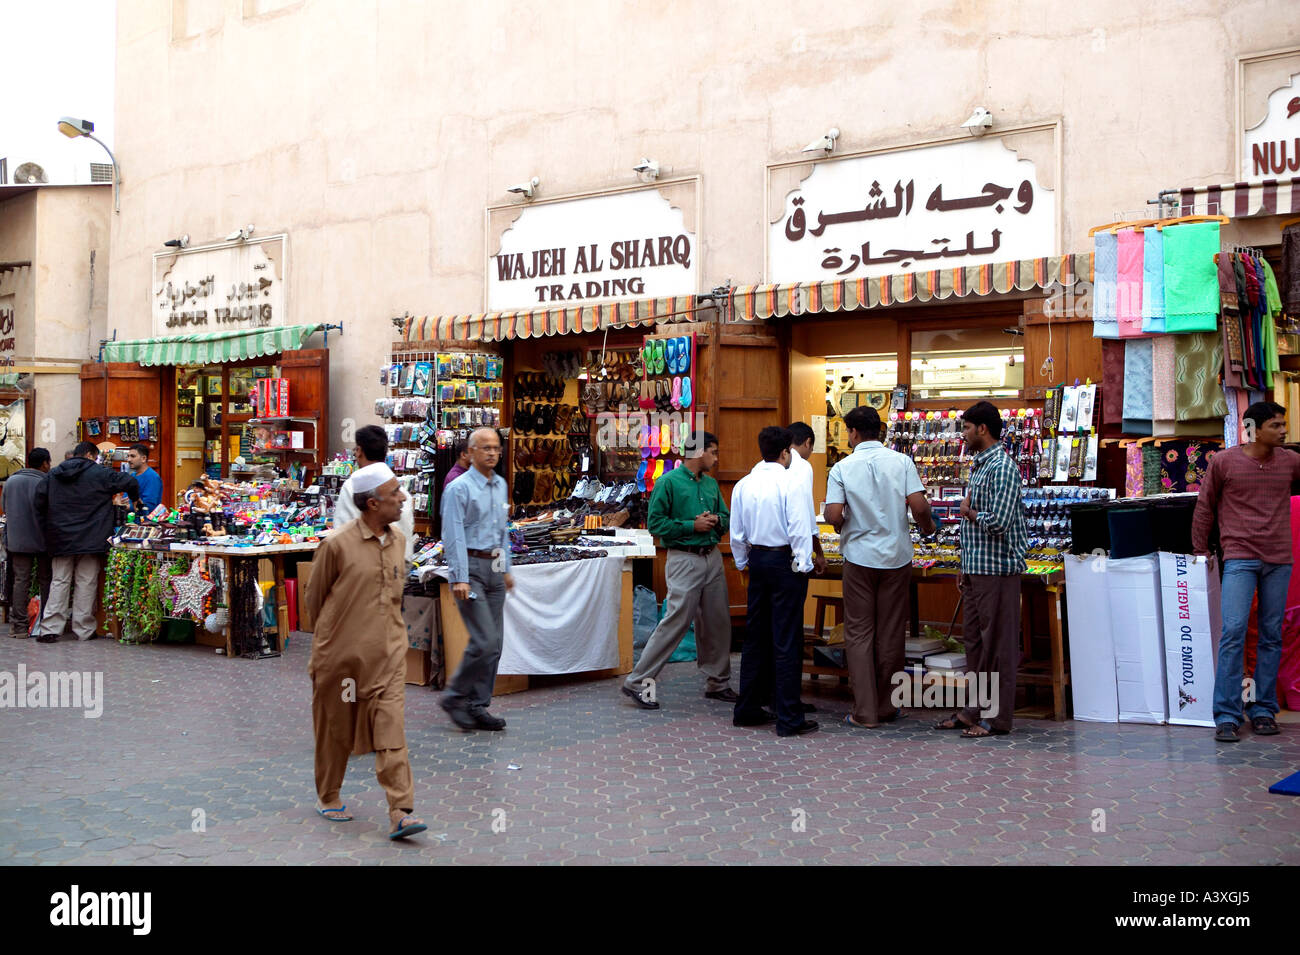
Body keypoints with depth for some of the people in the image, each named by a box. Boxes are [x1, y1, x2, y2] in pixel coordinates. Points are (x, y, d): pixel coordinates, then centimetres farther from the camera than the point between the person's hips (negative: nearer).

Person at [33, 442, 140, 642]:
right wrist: (135, 499, 15)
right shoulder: (100, 473, -4)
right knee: (86, 583, 2)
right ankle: (84, 630, 5)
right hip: (90, 541, -4)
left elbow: (39, 503, 5)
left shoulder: (52, 475, 9)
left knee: (59, 582, 7)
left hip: (60, 540, 4)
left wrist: (47, 531, 12)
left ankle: (50, 629, 2)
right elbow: (130, 482, -6)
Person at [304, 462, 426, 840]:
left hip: (388, 652, 3)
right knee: (335, 728, 12)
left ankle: (400, 813, -9)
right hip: (341, 652, -3)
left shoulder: (398, 540, 5)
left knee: (391, 729, -6)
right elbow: (314, 596, 1)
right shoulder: (336, 544, -13)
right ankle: (328, 797, 33)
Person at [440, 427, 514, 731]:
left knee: (495, 642, 7)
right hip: (471, 566, -8)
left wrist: (506, 568, 20)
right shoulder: (459, 488, -9)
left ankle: (478, 706, 15)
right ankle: (455, 697, 4)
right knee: (484, 641, -13)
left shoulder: (501, 486, 14)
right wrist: (460, 578, -18)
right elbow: (454, 536, -13)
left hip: (494, 567, 8)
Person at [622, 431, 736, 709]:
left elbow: (726, 517, 21)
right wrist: (693, 525, -15)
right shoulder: (668, 482, -8)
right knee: (676, 621, -10)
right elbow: (655, 523, -12)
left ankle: (718, 682, 24)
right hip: (685, 559, -7)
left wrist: (716, 520, -2)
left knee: (717, 621, 10)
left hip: (712, 558, 7)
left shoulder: (711, 484, 14)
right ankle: (638, 682, -3)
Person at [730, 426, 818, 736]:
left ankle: (748, 709, 21)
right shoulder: (790, 484, -12)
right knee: (787, 641, -3)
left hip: (756, 560, 6)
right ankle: (789, 719, 0)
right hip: (785, 562, -6)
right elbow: (800, 530, -15)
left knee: (756, 637, 14)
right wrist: (803, 567, -7)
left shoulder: (743, 485, 6)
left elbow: (737, 533, 11)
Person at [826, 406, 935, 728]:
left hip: (859, 557, -2)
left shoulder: (843, 467, -6)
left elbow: (834, 515, -13)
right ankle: (887, 707, 19)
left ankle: (865, 712, 4)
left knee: (859, 634, 6)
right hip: (896, 556, 2)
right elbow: (919, 506, -10)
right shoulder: (901, 462, -3)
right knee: (891, 634, 10)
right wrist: (927, 526, 11)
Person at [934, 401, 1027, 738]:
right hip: (977, 569, 10)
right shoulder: (979, 466, 16)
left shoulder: (1002, 467, -15)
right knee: (974, 640, 14)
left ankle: (997, 718, 4)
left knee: (997, 643, -2)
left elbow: (998, 523, -25)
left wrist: (969, 511, -7)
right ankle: (975, 709, 23)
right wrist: (965, 568, 20)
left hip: (997, 570, -10)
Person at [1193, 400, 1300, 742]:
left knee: (1272, 637, 6)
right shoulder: (1223, 462, 0)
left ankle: (1263, 710, 14)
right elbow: (1204, 506, 8)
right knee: (1233, 632, -11)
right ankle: (1227, 716, -7)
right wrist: (1200, 550, 9)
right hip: (1239, 558, -3)